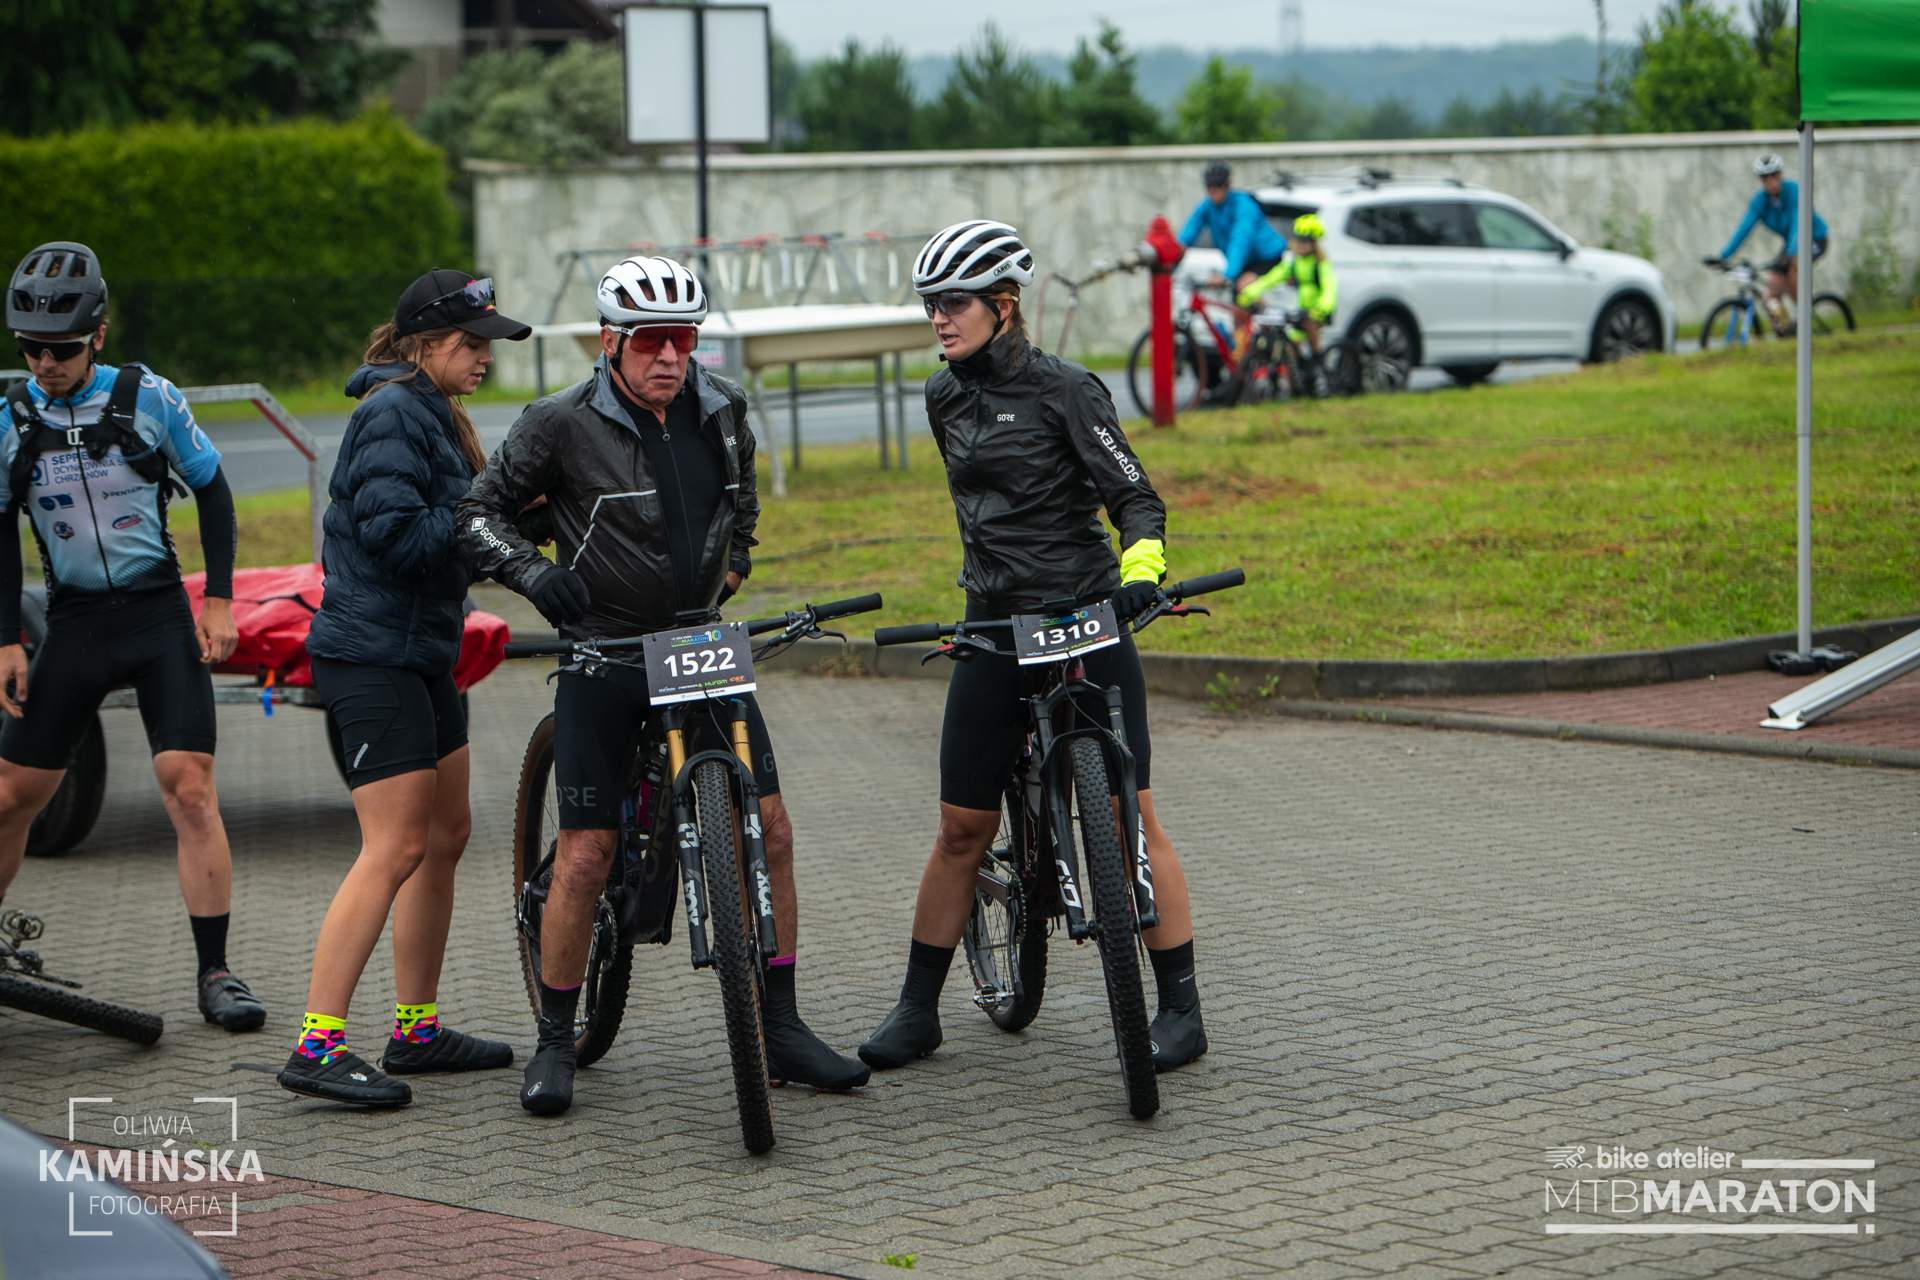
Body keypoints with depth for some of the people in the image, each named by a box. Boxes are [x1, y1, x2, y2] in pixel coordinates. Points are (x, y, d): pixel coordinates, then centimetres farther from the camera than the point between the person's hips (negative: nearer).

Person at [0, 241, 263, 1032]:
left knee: (189, 789, -11)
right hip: (74, 626, 2)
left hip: (159, 617, -2)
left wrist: (219, 599, 0)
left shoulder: (149, 398, -4)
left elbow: (212, 490, 7)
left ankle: (214, 975, -5)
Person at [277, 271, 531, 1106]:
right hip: (373, 655, -11)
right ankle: (317, 1047, -14)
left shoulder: (431, 414, 18)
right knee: (394, 850, -13)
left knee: (446, 835, 14)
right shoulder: (391, 414, -14)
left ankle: (417, 1030, 22)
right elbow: (395, 534, -24)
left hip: (420, 652, 11)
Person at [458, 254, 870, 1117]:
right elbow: (481, 511, -4)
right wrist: (535, 573, -19)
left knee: (768, 831, -2)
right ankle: (554, 1044, 9)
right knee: (586, 855, -6)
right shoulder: (563, 424, -11)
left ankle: (779, 1028, 10)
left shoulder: (722, 410, 3)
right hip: (605, 655, -4)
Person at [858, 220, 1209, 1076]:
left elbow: (1134, 495, -11)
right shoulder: (945, 398, 9)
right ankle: (917, 1010, 16)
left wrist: (1140, 572, -28)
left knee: (1128, 817, -5)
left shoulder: (1063, 389, -10)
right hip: (993, 627, 5)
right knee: (961, 828, 6)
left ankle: (1180, 1006, 3)